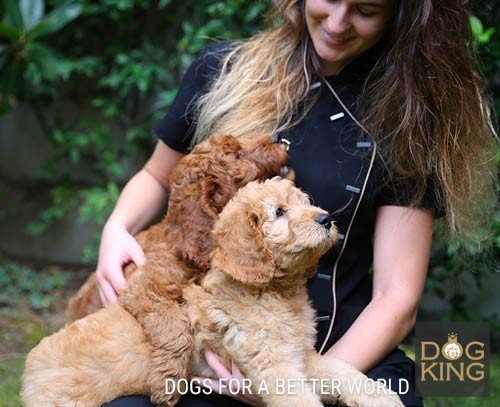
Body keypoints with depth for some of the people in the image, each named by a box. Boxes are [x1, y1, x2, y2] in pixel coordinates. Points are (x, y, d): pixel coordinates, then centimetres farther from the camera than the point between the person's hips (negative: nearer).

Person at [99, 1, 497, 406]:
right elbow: (158, 177, 21)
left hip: (342, 350, -1)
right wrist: (117, 228, 0)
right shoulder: (223, 70, 5)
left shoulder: (406, 117, 0)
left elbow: (396, 298, -3)